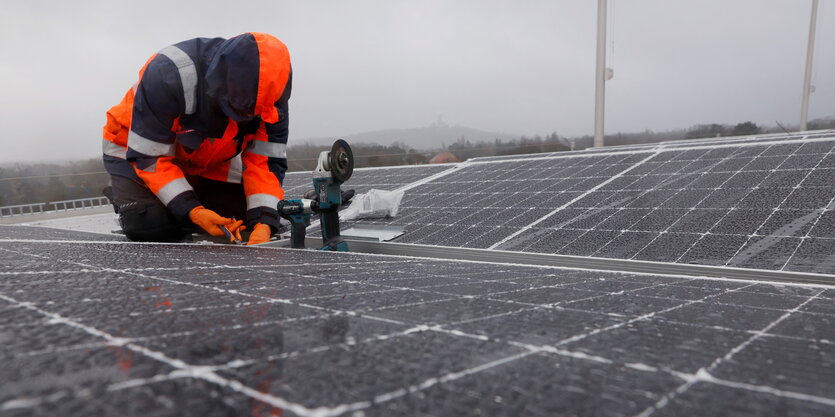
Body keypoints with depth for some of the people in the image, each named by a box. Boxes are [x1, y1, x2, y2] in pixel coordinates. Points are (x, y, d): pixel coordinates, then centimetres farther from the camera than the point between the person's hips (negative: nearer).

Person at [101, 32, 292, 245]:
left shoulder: (270, 97, -24)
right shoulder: (168, 74, -37)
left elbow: (266, 162, -21)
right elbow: (149, 156, -29)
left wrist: (263, 223, -36)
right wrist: (192, 211, -38)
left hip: (209, 160, 4)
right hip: (141, 146, -4)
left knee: (249, 213, -7)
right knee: (152, 227, -25)